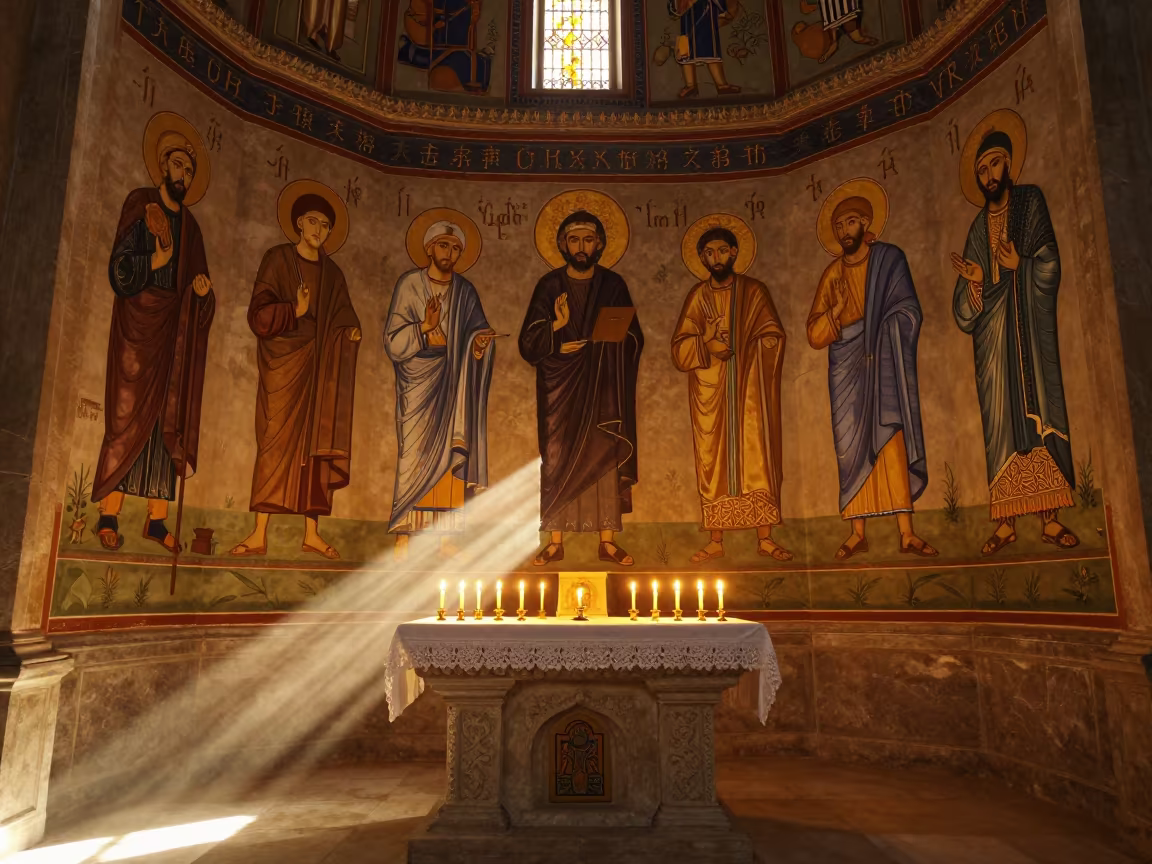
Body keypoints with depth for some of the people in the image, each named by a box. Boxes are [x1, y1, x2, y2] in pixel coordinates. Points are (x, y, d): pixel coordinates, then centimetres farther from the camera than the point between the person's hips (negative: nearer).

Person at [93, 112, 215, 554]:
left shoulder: (189, 225, 18)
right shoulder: (139, 204, 3)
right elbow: (119, 268, -6)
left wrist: (203, 292, -3)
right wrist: (153, 262, -23)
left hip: (174, 330, 5)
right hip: (138, 323, -5)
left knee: (169, 422, 1)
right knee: (129, 416, -9)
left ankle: (157, 519, 5)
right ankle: (109, 515, -4)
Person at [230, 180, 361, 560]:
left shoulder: (332, 273, 15)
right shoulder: (278, 259, 3)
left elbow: (342, 319, 13)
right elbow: (258, 314, -6)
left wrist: (351, 333, -8)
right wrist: (294, 312, -22)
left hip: (319, 368, 4)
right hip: (282, 362, -3)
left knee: (316, 444, 0)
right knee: (274, 442, -8)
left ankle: (312, 533, 5)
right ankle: (259, 534, -5)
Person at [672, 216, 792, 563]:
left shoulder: (754, 291, 8)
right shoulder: (698, 296, 11)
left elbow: (773, 336, 2)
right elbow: (679, 345, 5)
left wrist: (740, 348, -13)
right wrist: (707, 345, -14)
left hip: (749, 390, -1)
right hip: (710, 391, 1)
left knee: (757, 458, -5)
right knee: (713, 461, 0)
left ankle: (765, 537, 0)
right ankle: (715, 541, 4)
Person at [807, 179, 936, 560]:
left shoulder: (890, 259, 3)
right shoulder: (832, 275, 10)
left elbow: (906, 313, -2)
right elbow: (815, 337, 3)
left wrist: (867, 327, -9)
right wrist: (837, 308, -13)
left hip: (883, 365, -2)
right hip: (847, 369, 3)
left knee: (890, 438, -13)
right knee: (851, 447, -1)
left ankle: (907, 532, -14)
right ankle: (857, 532, 2)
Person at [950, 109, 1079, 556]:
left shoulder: (1031, 202, 9)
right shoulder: (978, 227, 14)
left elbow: (1048, 266, 0)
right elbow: (966, 311, 7)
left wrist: (1016, 267, -12)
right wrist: (974, 280, -11)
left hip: (1030, 332, -2)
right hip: (992, 338, 2)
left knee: (1040, 417, -5)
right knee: (1000, 423, -2)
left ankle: (1050, 519, -3)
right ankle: (1005, 523, -1)